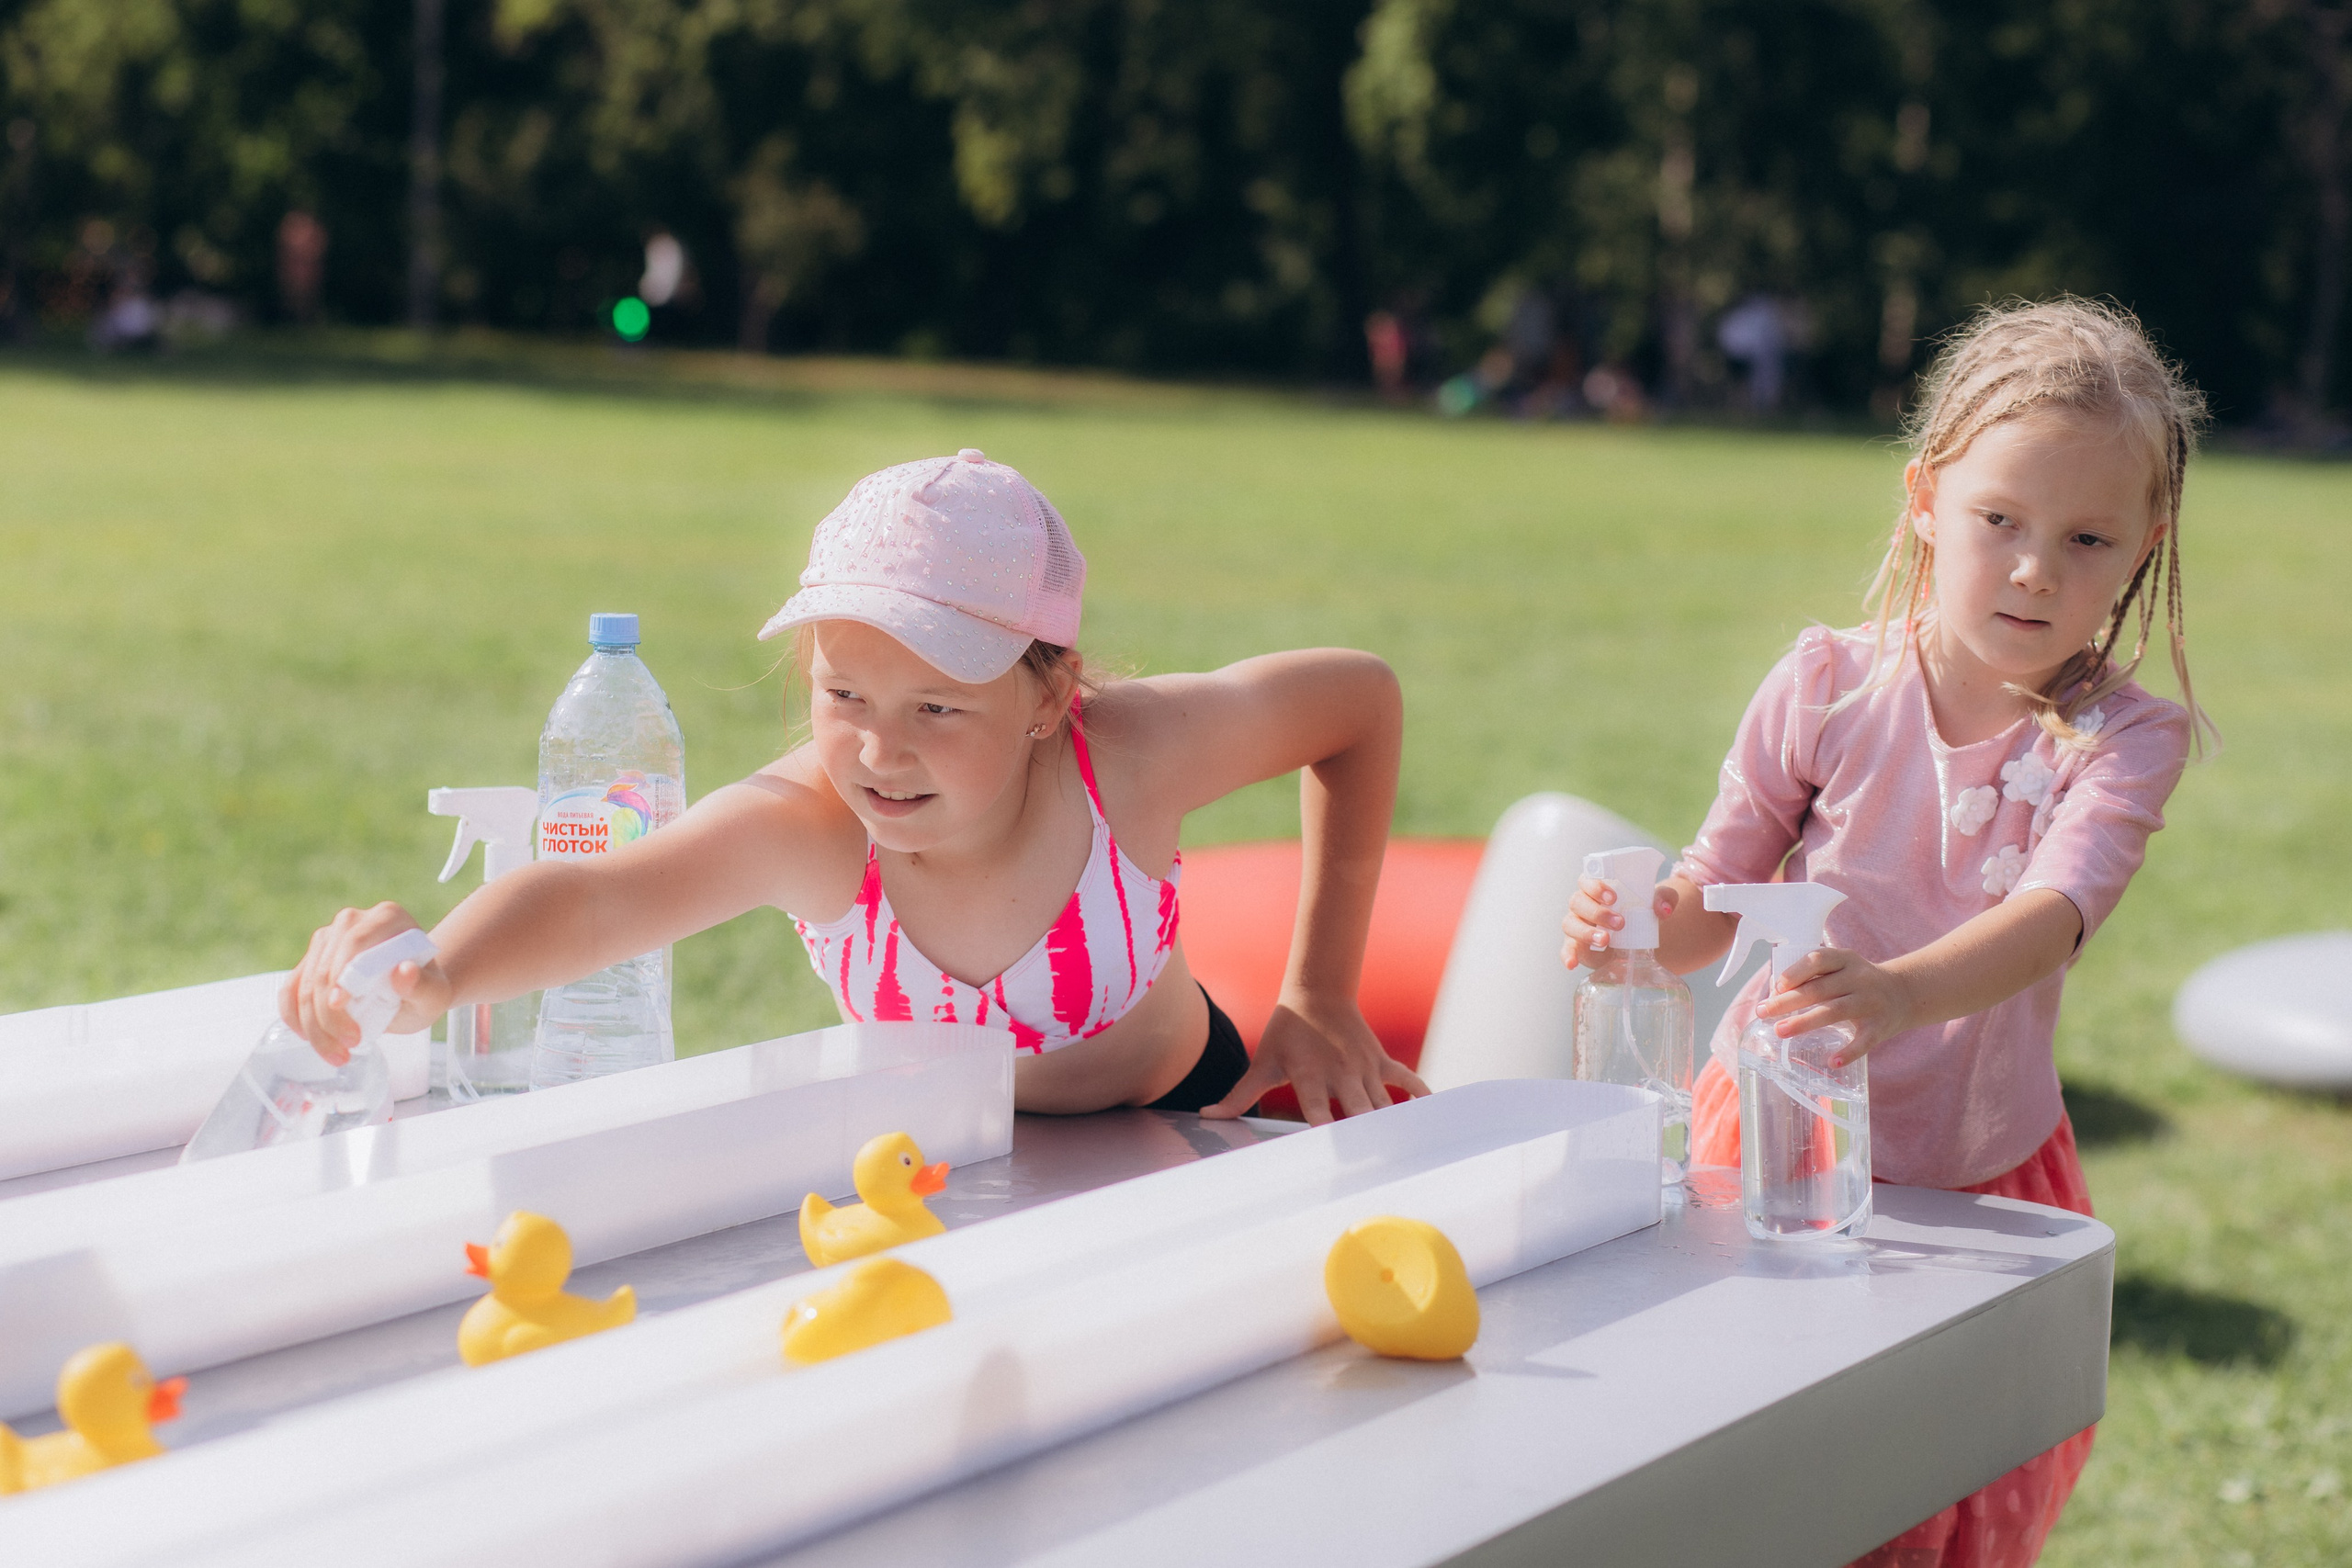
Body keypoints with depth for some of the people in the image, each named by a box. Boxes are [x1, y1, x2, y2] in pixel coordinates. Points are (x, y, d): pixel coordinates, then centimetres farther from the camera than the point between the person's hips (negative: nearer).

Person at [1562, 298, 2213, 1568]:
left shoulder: (2123, 740, -12)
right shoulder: (1827, 688, -10)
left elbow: (2052, 913, -30)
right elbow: (1718, 894, -4)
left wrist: (1901, 992, -50)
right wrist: (1648, 928, -29)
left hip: (1979, 1169, 0)